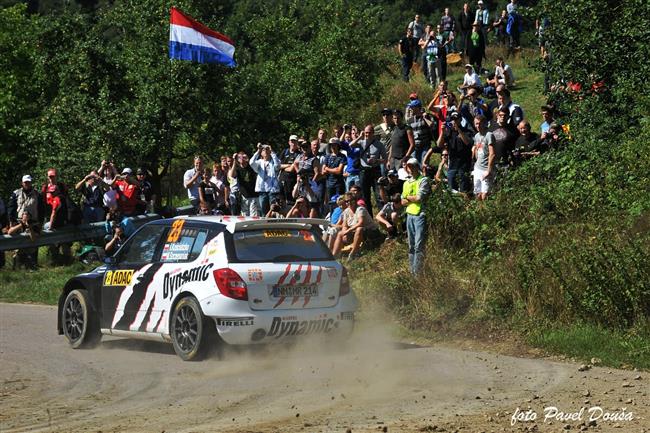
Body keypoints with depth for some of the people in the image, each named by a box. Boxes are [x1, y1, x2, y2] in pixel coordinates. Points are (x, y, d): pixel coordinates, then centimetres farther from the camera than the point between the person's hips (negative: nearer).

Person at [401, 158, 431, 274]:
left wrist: (408, 197, 3)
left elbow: (419, 198, -14)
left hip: (420, 215, -7)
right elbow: (403, 202, 14)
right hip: (409, 215, 7)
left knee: (419, 245, -11)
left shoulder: (423, 180, -3)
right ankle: (411, 270, 14)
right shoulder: (406, 183, 18)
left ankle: (418, 271, -12)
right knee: (411, 246, 10)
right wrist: (414, 199, -4)